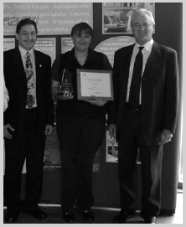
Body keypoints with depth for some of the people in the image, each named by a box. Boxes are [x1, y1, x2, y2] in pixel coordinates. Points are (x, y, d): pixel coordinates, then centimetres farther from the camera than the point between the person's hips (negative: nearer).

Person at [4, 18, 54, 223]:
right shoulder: (6, 58, -3)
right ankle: (12, 207, 20)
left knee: (36, 165, 10)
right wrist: (4, 121, -10)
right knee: (13, 167, 5)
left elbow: (48, 92, 10)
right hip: (15, 121, -3)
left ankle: (32, 204, 25)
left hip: (38, 119, 4)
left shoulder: (44, 59, 9)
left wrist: (49, 120, 5)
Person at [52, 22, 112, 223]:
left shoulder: (100, 59, 6)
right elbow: (54, 89, 8)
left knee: (87, 162, 7)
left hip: (93, 118, 0)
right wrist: (59, 93, -14)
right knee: (68, 161, 0)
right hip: (68, 117, 0)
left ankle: (85, 206, 20)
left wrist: (104, 100, -10)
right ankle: (67, 207, 13)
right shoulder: (62, 60, 6)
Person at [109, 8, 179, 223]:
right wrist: (113, 120, 5)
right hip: (125, 119, 3)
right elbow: (115, 89, 9)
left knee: (151, 171, 9)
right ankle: (125, 209, 30)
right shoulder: (121, 54, 8)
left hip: (152, 122, -3)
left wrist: (169, 127, -9)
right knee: (124, 168, 12)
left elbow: (172, 93, -5)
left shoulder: (167, 55, -3)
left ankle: (150, 213, 28)